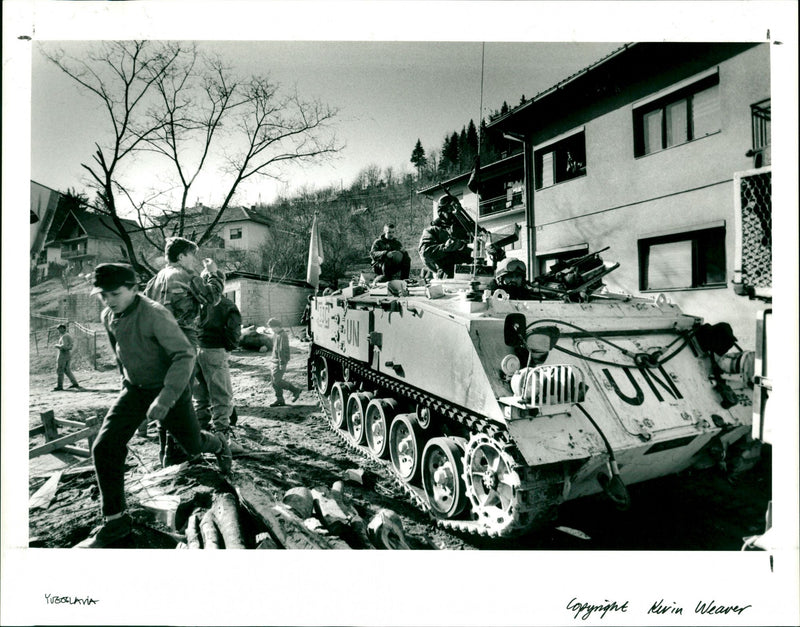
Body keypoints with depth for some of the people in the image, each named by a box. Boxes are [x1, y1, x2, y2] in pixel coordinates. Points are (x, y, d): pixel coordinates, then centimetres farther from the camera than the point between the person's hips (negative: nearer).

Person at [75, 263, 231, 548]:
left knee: (193, 445, 11)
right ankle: (115, 520, 4)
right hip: (133, 389, 6)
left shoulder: (155, 315, -28)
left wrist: (166, 397, -40)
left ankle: (220, 447, 50)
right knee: (104, 447, -9)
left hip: (169, 388, -5)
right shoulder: (108, 317, -4)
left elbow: (185, 355, -33)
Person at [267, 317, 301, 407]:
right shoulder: (277, 335, 15)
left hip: (280, 362, -10)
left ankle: (295, 390, 3)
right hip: (275, 361, 10)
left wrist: (282, 363, -23)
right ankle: (279, 400, 15)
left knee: (277, 381, -9)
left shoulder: (282, 335, -17)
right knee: (274, 382, 9)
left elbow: (282, 350, -21)